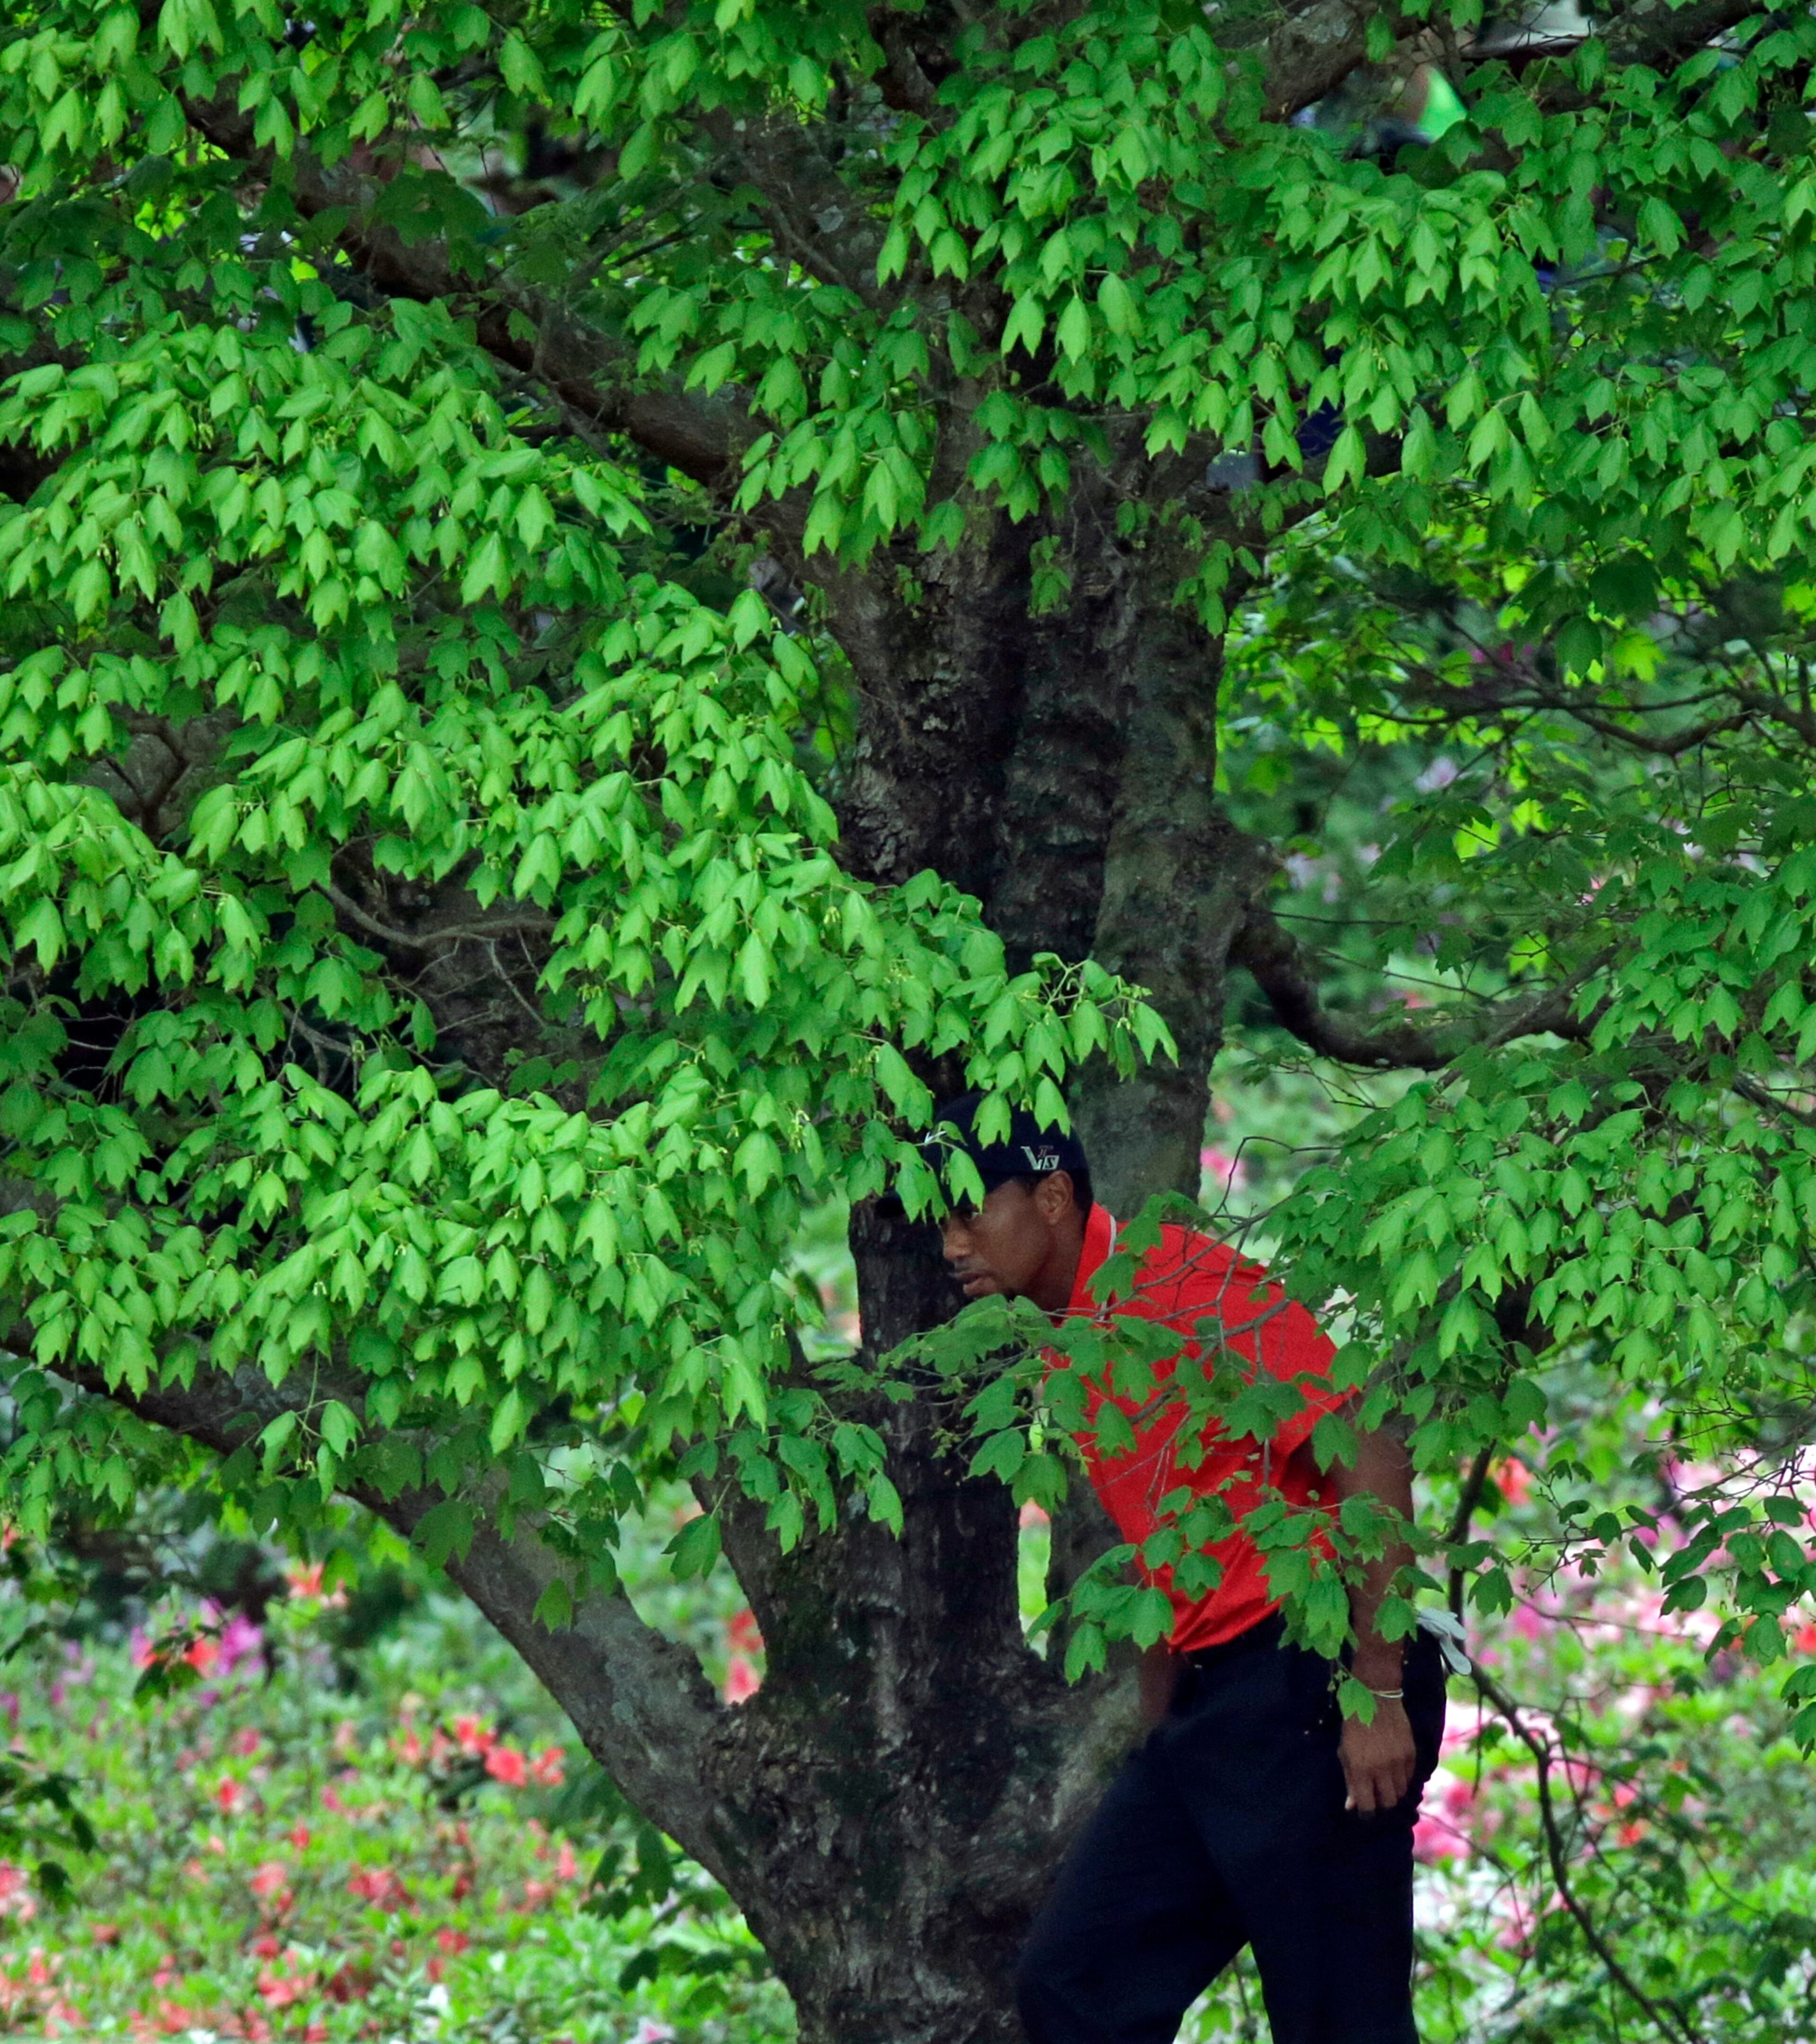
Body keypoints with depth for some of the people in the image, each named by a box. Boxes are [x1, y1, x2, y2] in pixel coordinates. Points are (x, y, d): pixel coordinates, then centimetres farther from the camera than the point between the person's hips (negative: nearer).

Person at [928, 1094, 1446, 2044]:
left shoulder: (1185, 1282, -11)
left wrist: (1378, 1694, -21)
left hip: (1311, 1688, -9)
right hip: (1210, 1698, 9)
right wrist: (1160, 1734, 21)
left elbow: (1369, 1461, -17)